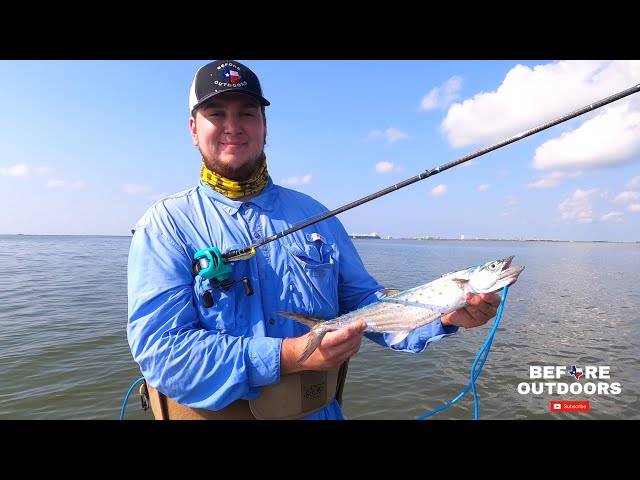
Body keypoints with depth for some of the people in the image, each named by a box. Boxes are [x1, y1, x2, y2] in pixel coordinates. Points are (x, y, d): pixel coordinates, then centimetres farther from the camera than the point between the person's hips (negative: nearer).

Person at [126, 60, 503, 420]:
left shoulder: (312, 214, 3)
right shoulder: (165, 225, -7)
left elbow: (365, 302, 5)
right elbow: (159, 349, -16)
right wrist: (287, 357, -25)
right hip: (212, 411, -2)